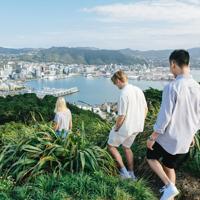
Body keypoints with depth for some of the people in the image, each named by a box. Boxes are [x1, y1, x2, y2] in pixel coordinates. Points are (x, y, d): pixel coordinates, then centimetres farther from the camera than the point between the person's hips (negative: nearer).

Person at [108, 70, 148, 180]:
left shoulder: (123, 94, -24)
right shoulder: (138, 90, 0)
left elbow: (121, 116, -22)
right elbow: (145, 109, 8)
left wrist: (116, 129, -6)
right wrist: (140, 123, 18)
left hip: (125, 127, -7)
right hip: (136, 127, 8)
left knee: (111, 145, 15)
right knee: (126, 147, 26)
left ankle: (124, 171, 13)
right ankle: (131, 174, 32)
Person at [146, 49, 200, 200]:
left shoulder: (172, 87, -22)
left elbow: (164, 117, -21)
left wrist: (152, 138, -10)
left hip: (169, 137, -6)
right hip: (185, 139, 6)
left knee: (151, 157, 20)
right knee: (170, 166, 23)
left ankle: (169, 186, 7)